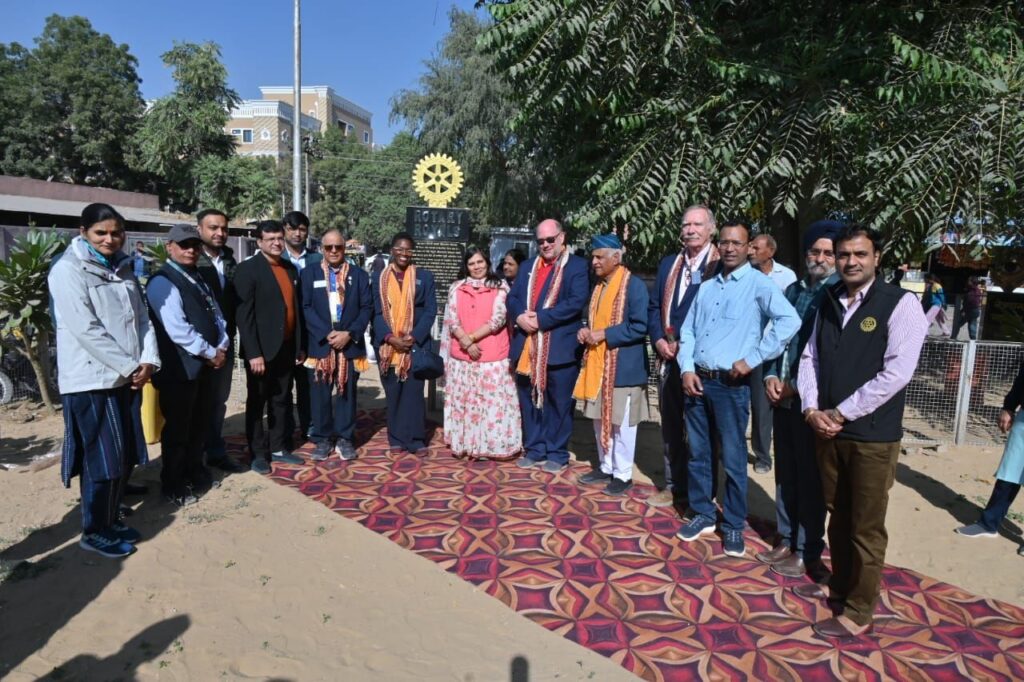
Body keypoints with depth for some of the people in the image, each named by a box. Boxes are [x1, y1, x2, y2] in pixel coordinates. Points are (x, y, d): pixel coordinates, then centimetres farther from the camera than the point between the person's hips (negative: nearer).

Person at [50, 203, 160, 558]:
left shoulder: (123, 269, 12)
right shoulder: (68, 270, -9)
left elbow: (141, 317, 9)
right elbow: (86, 329, -17)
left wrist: (148, 361, -5)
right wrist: (130, 367, -14)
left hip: (127, 378, 7)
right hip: (92, 380, -7)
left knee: (125, 457, 12)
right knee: (103, 459, -1)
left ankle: (110, 520, 28)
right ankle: (94, 531, 15)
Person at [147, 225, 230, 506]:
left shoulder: (198, 278, 14)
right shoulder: (162, 282, -14)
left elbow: (216, 315, 13)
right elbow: (177, 329, -22)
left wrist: (221, 347, -3)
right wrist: (210, 353, -15)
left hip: (204, 365, 8)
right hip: (179, 368, -8)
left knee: (200, 423, 18)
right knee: (177, 428, 4)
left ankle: (195, 471, 35)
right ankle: (173, 485, 19)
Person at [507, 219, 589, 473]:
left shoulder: (578, 266, -2)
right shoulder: (527, 267, 17)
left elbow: (577, 302, -15)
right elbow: (512, 297, 11)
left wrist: (541, 318, -18)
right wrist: (520, 316, -11)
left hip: (560, 347, -5)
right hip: (528, 346, 5)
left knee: (559, 402, 4)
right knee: (529, 400, 12)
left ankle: (556, 453, 16)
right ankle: (534, 450, 24)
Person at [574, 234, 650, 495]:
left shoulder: (634, 285, -13)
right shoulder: (598, 285, 13)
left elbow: (640, 326, -19)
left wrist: (604, 334, -20)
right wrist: (586, 331, 0)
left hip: (623, 366, -8)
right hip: (597, 364, 8)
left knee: (621, 423, 3)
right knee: (600, 420, 15)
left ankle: (622, 474, 15)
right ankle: (605, 467, 29)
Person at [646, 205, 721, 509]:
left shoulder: (721, 265, -7)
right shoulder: (669, 263, 14)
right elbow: (655, 306, 14)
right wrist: (659, 340, -2)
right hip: (668, 357, 6)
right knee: (671, 425, 14)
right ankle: (675, 485, 28)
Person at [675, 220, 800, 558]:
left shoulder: (759, 284, -6)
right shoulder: (706, 287, 13)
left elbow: (790, 321, -21)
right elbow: (688, 331, 12)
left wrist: (753, 358, -18)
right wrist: (687, 369, -2)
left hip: (731, 384, -6)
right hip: (696, 381, 6)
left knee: (733, 459, 4)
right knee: (697, 453, 13)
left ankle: (733, 526, 20)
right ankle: (703, 515, 29)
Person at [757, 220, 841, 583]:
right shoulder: (793, 290, 11)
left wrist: (796, 387, -12)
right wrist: (770, 376, 0)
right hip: (783, 398, 6)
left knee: (810, 478, 5)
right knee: (785, 472, 15)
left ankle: (808, 551, 19)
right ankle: (786, 540, 30)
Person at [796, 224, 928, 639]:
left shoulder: (900, 304, -10)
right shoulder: (828, 302, 8)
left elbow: (897, 372, -17)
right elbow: (810, 357, 9)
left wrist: (840, 413, -15)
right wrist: (812, 410, -6)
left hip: (872, 435, -5)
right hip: (828, 430, 6)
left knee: (866, 527, 6)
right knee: (837, 516, 19)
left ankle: (858, 613, 20)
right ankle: (840, 585, 38)